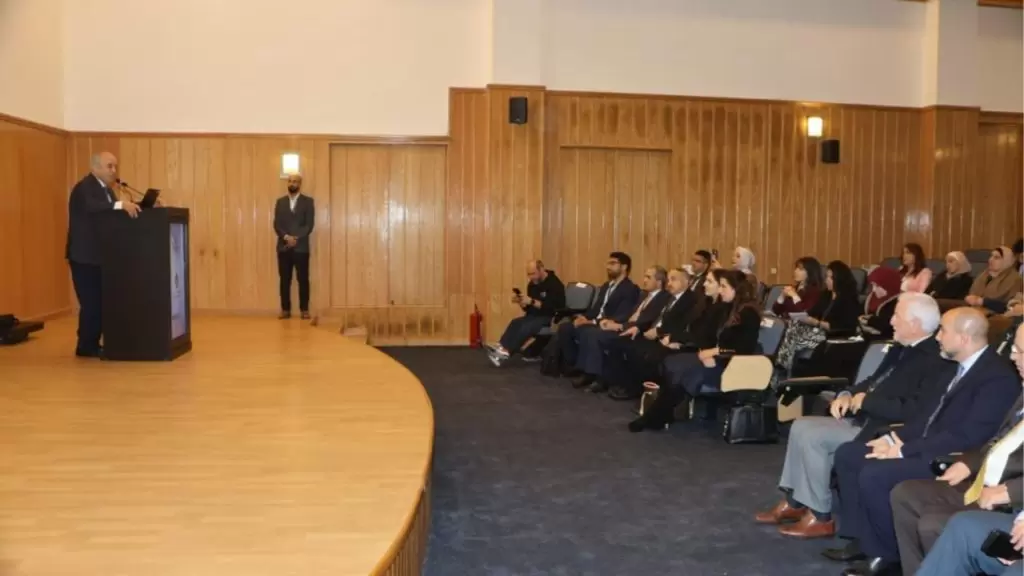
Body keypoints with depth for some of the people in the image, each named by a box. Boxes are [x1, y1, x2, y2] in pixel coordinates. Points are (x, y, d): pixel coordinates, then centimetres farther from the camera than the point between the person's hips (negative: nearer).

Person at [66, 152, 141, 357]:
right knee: (91, 302, -7)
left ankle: (93, 344, 18)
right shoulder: (84, 188, -15)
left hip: (99, 256, 9)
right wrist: (120, 204, -47)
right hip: (84, 256, -9)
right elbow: (91, 207, -35)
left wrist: (129, 206, -6)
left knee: (102, 301, 10)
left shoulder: (105, 189, 15)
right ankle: (86, 347, 3)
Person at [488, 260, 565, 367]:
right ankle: (500, 348, -32)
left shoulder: (554, 284, -15)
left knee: (527, 326, -29)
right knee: (515, 322, -18)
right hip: (536, 316, 8)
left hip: (551, 318, -7)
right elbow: (529, 309, 11)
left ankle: (506, 352, -31)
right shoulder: (532, 284, 7)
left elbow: (552, 308, -24)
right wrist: (520, 302, -9)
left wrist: (532, 301, -29)